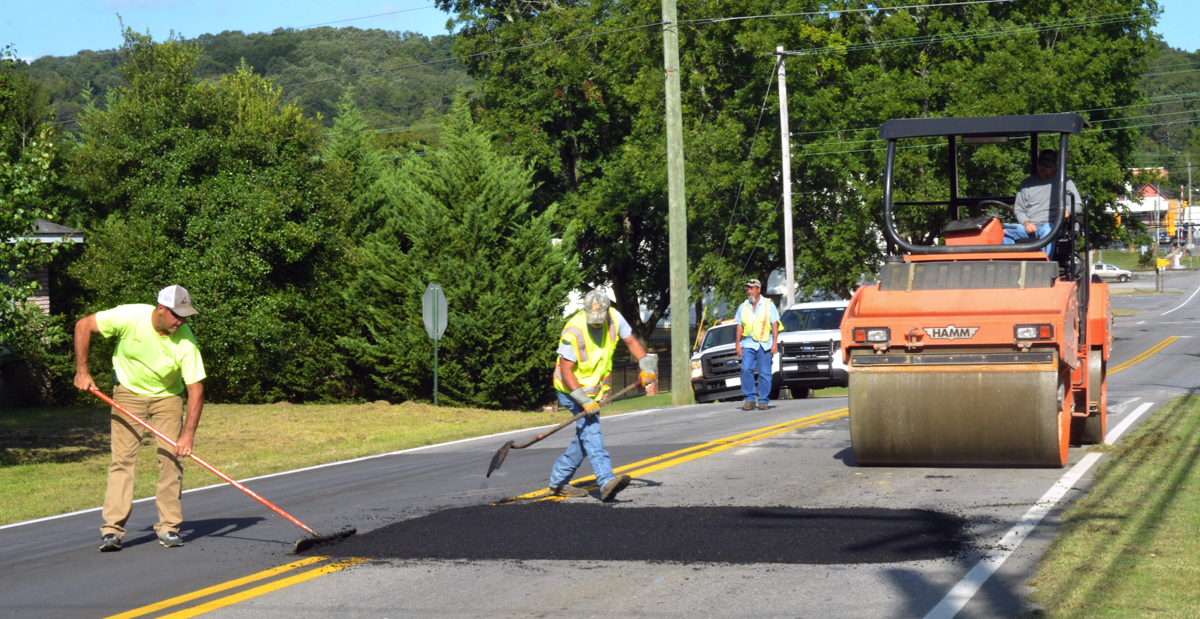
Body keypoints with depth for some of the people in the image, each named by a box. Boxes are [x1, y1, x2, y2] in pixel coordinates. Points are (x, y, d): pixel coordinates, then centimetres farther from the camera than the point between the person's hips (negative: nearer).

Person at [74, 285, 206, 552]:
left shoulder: (185, 340, -24)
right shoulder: (129, 317, -26)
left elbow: (196, 387, -23)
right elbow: (83, 325, -14)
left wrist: (189, 434, -30)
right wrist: (82, 371, -15)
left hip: (167, 396, 1)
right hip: (128, 392, -1)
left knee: (171, 458, -7)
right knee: (122, 458, -9)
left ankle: (169, 527, 2)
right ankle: (112, 529, -10)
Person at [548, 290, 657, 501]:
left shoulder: (615, 319, -11)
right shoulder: (574, 331, -27)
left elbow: (631, 341, 7)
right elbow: (566, 371, -26)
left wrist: (646, 366, -6)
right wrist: (584, 401, -34)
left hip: (594, 388, 7)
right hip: (571, 388, -7)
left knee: (586, 436, 12)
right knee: (590, 429, -22)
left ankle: (558, 482, 24)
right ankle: (606, 482, -36)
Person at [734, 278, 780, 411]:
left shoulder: (768, 304, 5)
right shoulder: (743, 307, 14)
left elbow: (775, 325, 1)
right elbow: (740, 326, 14)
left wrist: (775, 343, -7)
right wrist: (737, 344, 6)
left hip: (764, 344, -2)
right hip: (748, 343, 2)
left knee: (764, 373, -3)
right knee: (746, 370, -12)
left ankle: (763, 400, 4)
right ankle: (750, 399, -4)